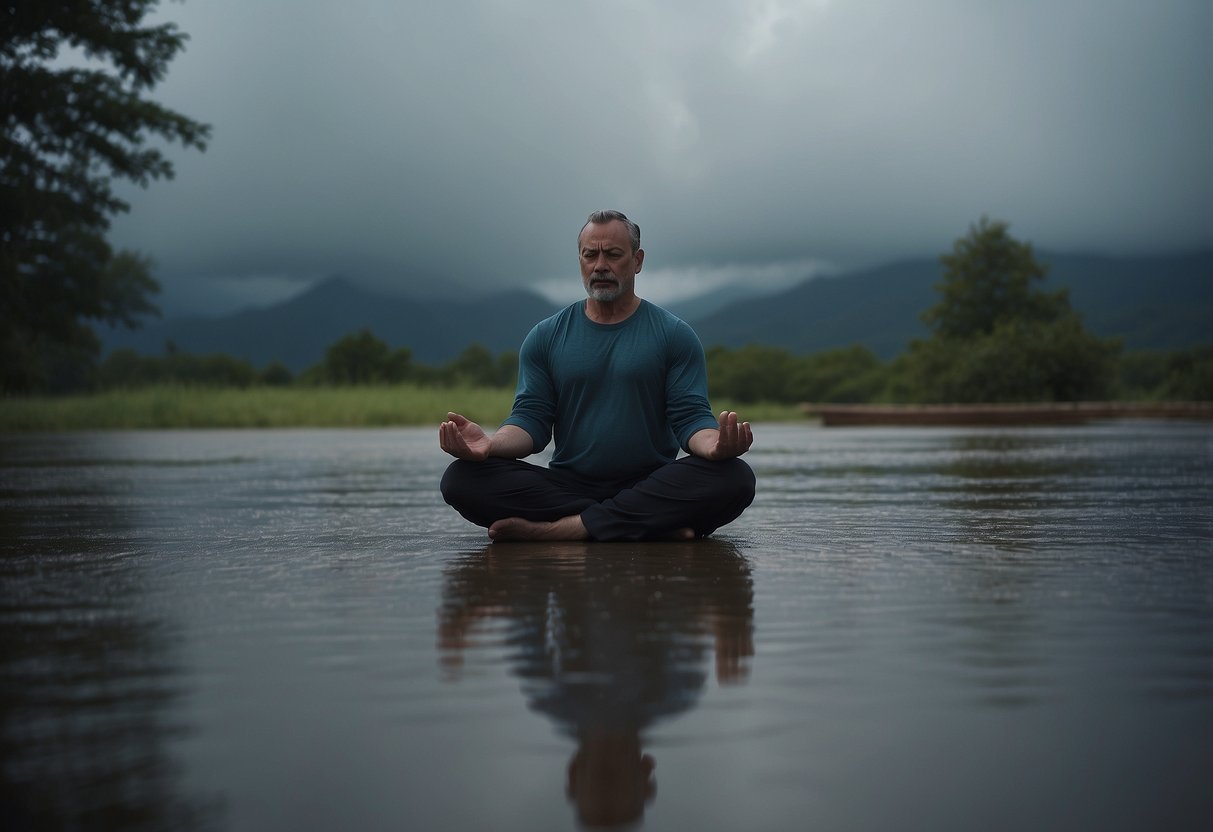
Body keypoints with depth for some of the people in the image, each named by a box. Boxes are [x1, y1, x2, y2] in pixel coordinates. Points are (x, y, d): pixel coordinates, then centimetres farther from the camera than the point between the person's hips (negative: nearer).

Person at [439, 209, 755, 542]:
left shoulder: (673, 336, 7)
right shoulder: (545, 337, 12)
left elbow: (690, 417, 0)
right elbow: (531, 417, 5)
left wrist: (715, 445, -25)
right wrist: (489, 444, -18)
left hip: (652, 486, -1)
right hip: (568, 485, 1)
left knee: (734, 478, -32)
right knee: (462, 477, -25)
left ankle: (558, 529, -31)